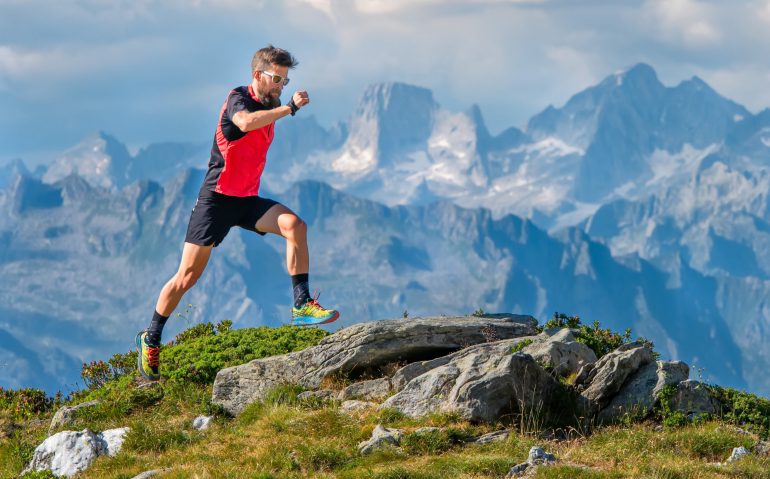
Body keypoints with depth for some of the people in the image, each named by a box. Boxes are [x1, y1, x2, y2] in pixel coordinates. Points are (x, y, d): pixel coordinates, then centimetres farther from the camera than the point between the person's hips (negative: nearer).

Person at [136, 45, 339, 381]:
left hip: (248, 200, 6)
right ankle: (151, 340, 15)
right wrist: (290, 107, -37)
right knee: (187, 276, -2)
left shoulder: (268, 107, 11)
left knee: (294, 225, -23)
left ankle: (302, 306, -24)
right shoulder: (238, 98, -12)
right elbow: (245, 122, -38)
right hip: (217, 198, -6)